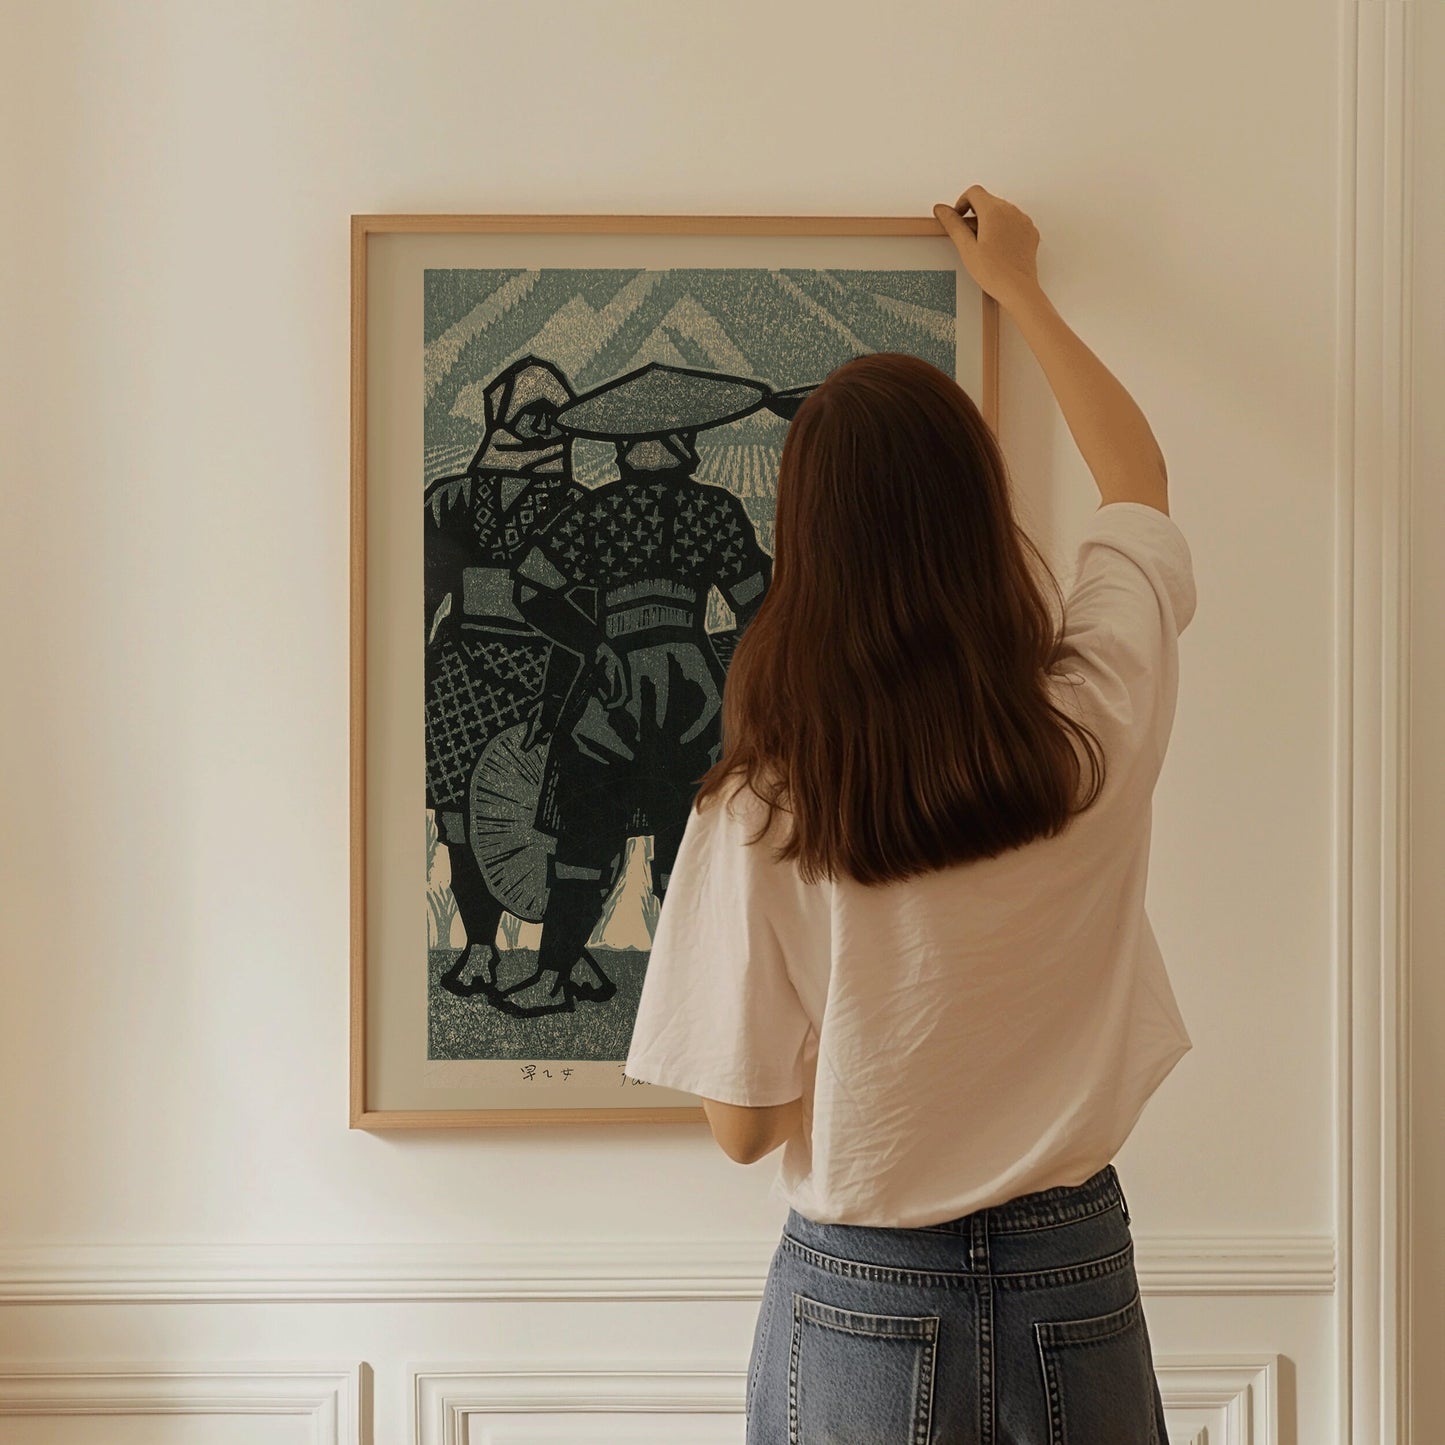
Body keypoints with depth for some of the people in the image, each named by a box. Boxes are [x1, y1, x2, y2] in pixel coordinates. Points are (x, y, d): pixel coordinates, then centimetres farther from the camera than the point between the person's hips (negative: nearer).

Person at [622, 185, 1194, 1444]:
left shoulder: (761, 807, -21)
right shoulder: (1101, 725, -14)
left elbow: (742, 1125, -9)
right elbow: (1139, 477, 8)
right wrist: (1019, 288, 20)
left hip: (859, 1306, -2)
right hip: (1078, 1293, 2)